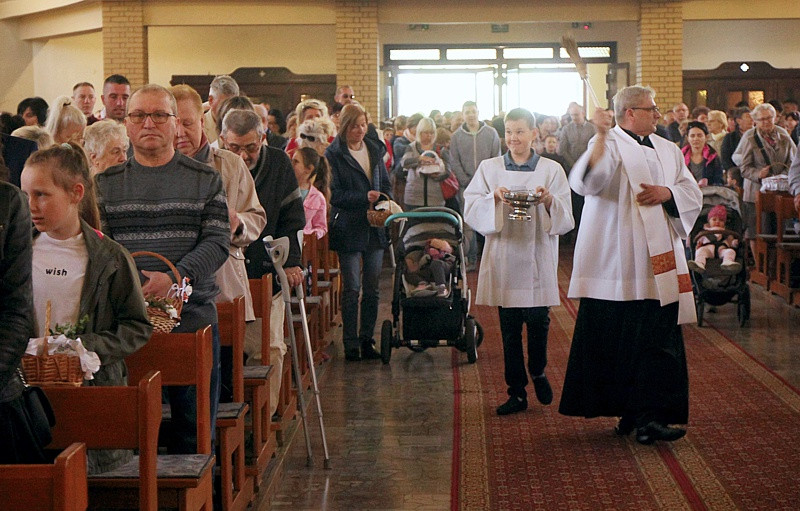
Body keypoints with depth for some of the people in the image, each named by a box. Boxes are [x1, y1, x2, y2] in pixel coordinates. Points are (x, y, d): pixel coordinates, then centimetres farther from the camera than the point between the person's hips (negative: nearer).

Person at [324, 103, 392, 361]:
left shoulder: (375, 150, 13)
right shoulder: (333, 154, -5)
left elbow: (386, 184, 19)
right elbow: (334, 194, -11)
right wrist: (364, 198, -21)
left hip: (374, 227, 5)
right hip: (348, 228, -5)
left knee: (372, 287, 8)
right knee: (351, 288, -3)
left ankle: (367, 340, 16)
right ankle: (350, 343, 4)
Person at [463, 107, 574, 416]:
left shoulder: (552, 170, 5)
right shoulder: (489, 168, 8)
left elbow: (566, 221, -1)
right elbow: (470, 210, -1)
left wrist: (549, 202, -19)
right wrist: (494, 199, -18)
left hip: (538, 259, -1)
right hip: (503, 259, 1)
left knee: (538, 319, -6)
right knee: (509, 328, 4)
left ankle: (538, 372, 24)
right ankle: (516, 393, 15)